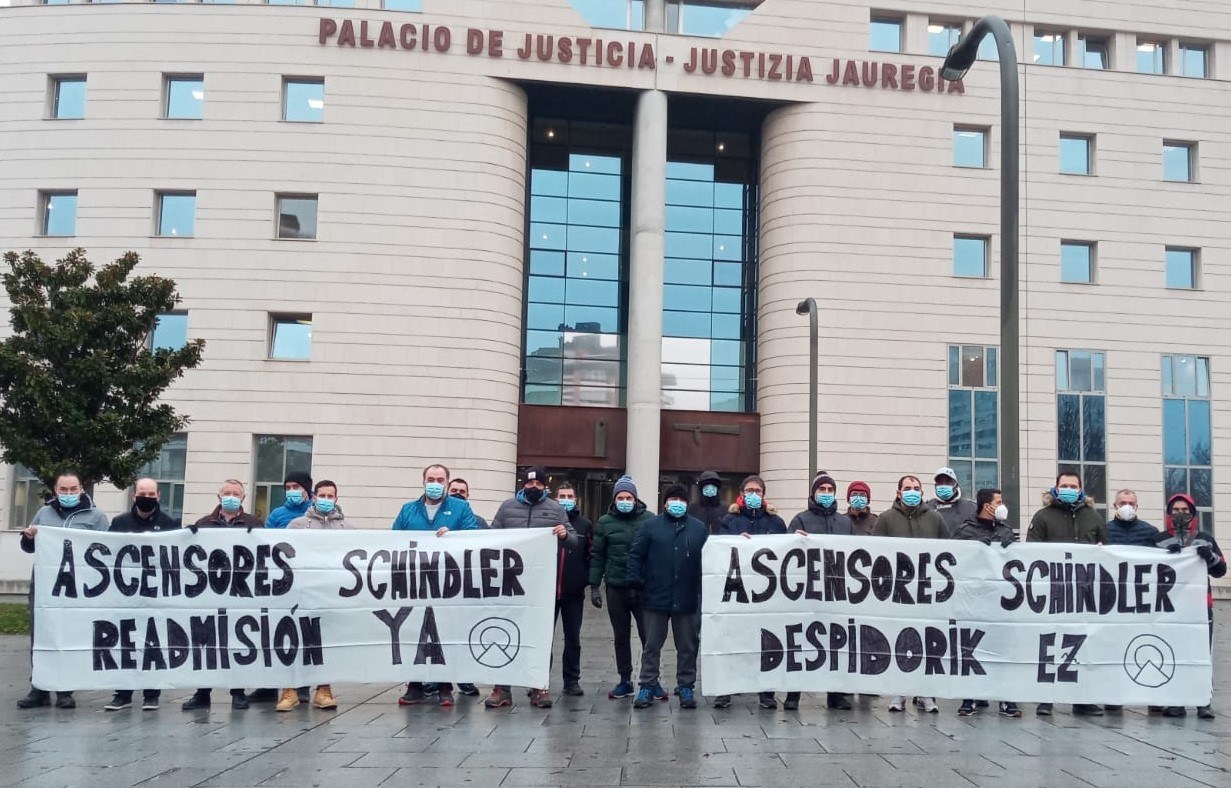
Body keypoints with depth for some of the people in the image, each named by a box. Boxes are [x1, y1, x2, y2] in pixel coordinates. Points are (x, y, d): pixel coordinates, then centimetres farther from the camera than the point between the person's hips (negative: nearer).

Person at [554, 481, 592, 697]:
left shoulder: (584, 524, 4)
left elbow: (591, 555, 3)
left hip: (574, 592, 1)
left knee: (573, 638, 9)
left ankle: (572, 681, 17)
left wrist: (586, 580, -7)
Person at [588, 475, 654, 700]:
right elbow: (597, 555, 6)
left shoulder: (650, 519, 0)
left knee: (648, 636, -2)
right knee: (620, 637, 11)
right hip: (615, 589, 2)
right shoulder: (605, 522, 4)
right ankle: (625, 681, 21)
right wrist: (594, 586, 0)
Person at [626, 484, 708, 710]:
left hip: (687, 599, 1)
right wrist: (635, 583, -8)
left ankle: (686, 687, 19)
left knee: (687, 646, 9)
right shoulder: (650, 526, 2)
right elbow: (635, 555, 0)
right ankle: (647, 686, 16)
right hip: (655, 598, -1)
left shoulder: (700, 528, 6)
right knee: (652, 645, 7)